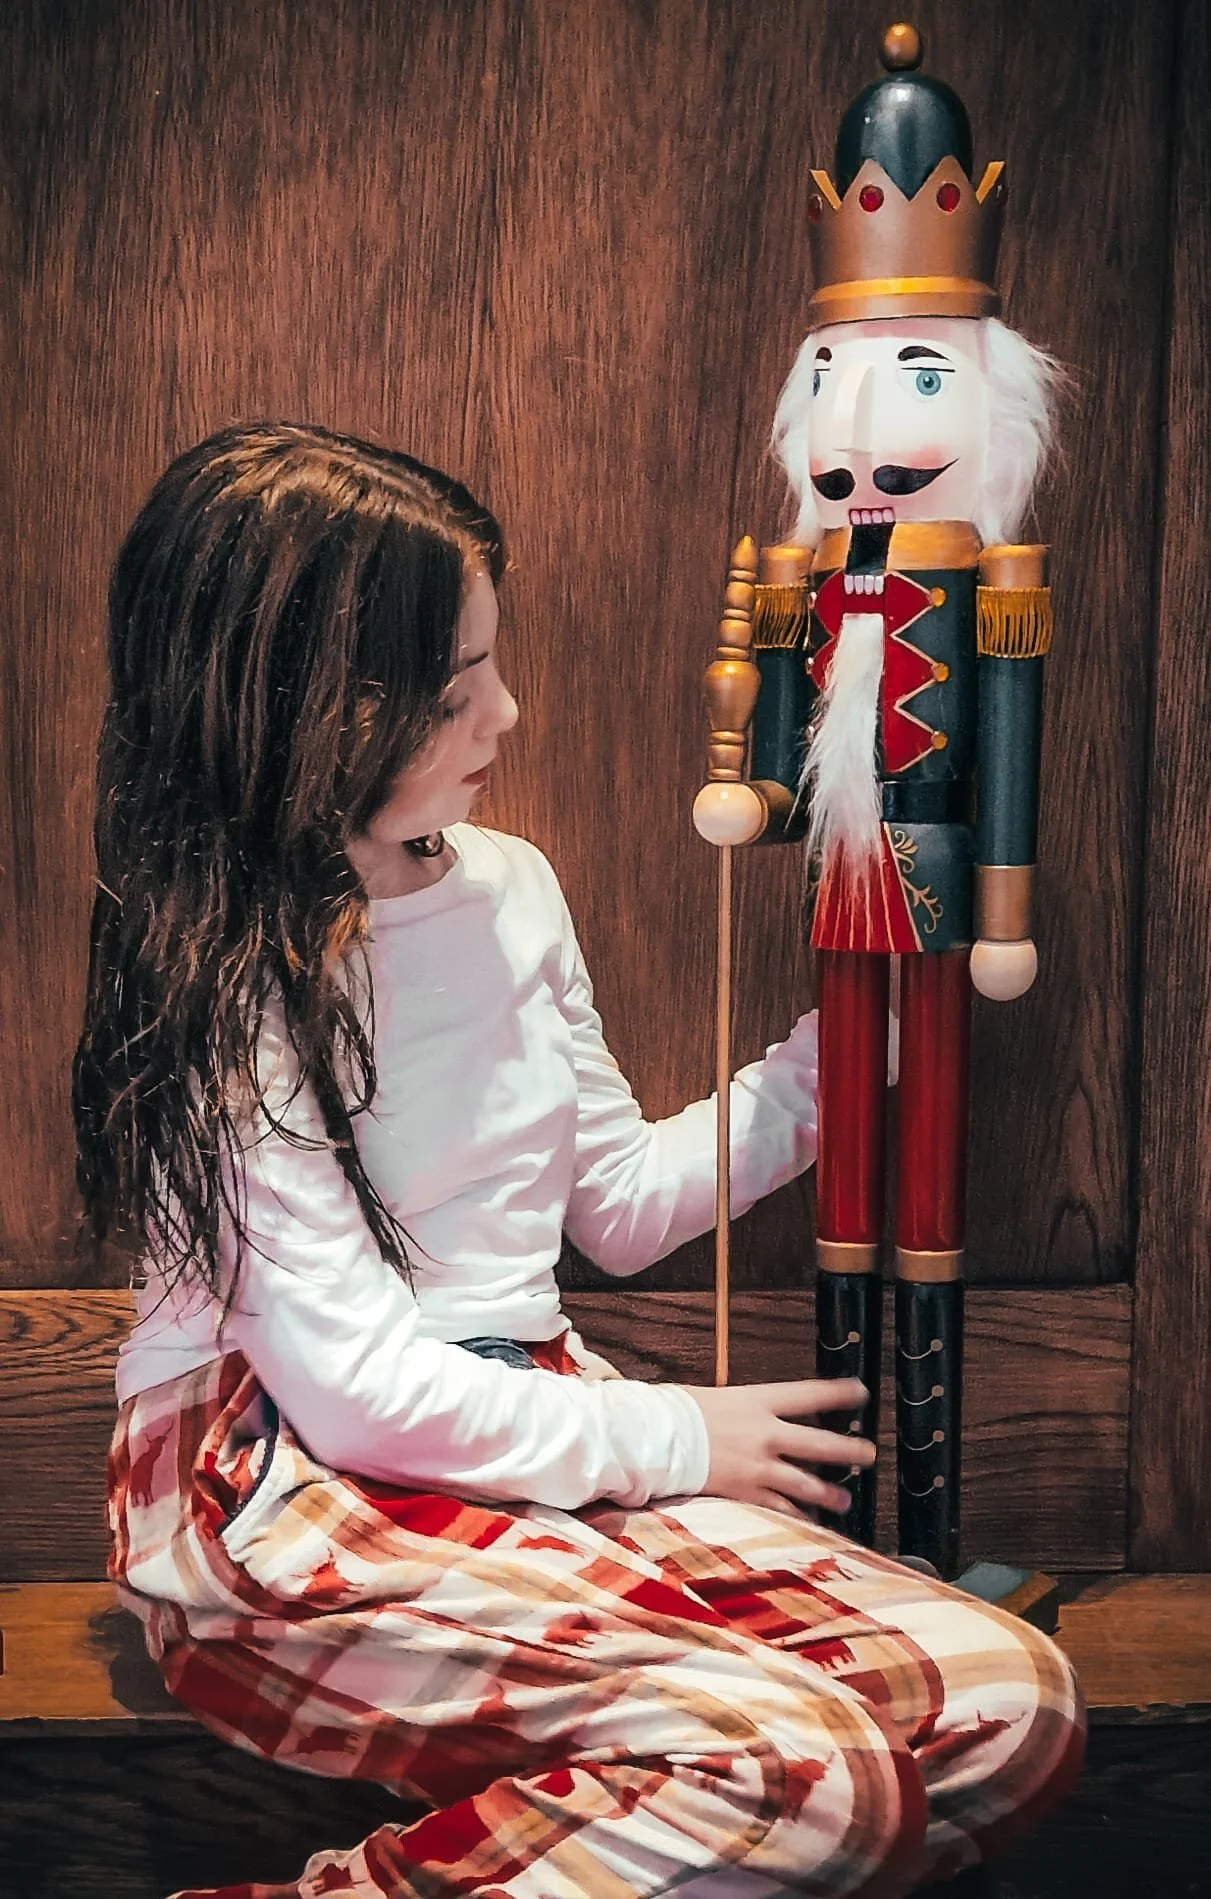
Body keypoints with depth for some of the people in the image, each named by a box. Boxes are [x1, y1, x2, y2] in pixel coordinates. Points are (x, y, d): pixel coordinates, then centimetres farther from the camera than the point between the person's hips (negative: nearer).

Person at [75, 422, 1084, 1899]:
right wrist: (671, 1437, -7)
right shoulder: (215, 989, -11)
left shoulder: (509, 889, 9)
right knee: (815, 1775, -28)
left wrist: (831, 1056, 10)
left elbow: (616, 1204, 19)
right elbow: (361, 1389, -15)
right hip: (285, 1504, -7)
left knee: (1011, 1705, -12)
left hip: (530, 1433, 8)